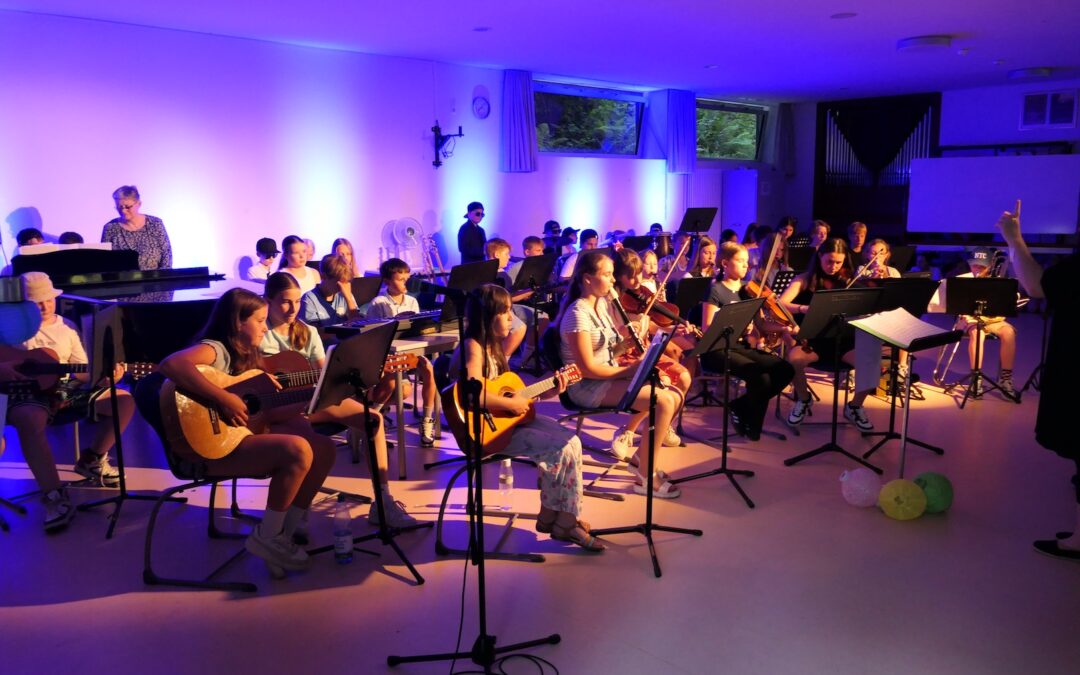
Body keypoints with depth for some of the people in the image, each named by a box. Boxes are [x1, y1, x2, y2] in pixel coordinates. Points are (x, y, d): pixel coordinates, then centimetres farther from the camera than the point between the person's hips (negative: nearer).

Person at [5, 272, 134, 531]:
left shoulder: (67, 327, 14)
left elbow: (82, 371, 12)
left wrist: (104, 377, -10)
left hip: (66, 389, 5)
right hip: (28, 392, -5)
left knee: (124, 401, -11)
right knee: (30, 419, -41)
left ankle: (92, 459, 10)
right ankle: (54, 495, -34)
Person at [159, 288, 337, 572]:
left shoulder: (246, 356, 16)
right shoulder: (215, 349, -12)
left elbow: (264, 412, 14)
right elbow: (170, 364, -35)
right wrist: (223, 399, -32)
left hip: (246, 433, 9)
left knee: (324, 447, -3)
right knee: (298, 450, -28)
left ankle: (288, 529, 6)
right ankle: (266, 537, -9)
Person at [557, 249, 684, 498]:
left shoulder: (603, 303, 9)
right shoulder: (578, 313, -19)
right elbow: (588, 368, -22)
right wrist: (630, 370, -17)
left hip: (610, 375, 9)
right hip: (588, 385, -9)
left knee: (673, 397, 1)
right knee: (664, 402, -22)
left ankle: (625, 435, 19)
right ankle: (646, 478, -10)